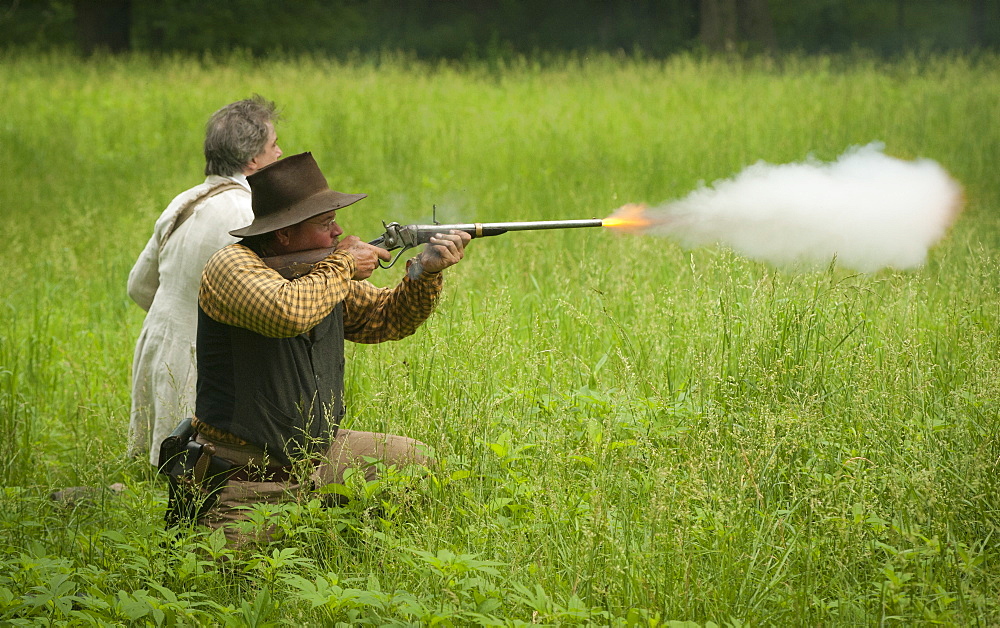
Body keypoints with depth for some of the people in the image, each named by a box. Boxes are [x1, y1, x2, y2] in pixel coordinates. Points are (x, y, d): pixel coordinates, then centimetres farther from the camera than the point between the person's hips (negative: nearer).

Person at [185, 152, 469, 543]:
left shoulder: (326, 270, 6)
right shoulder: (231, 266, -17)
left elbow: (387, 319, 16)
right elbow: (288, 313, -36)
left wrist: (426, 272, -3)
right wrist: (343, 266, -19)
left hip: (317, 449, 7)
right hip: (248, 476, -7)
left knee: (417, 463, 5)